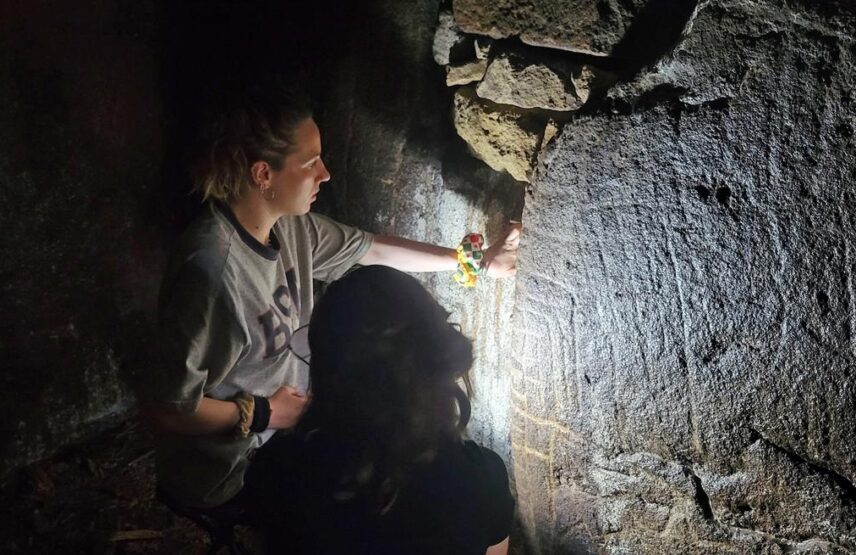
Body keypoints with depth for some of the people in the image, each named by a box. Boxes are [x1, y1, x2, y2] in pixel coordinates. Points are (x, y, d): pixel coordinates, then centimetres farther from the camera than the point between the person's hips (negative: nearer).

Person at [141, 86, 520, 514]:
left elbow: (373, 250, 6)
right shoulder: (213, 269, -34)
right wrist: (264, 414, -19)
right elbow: (167, 407, -30)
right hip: (225, 477, -8)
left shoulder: (289, 225, -8)